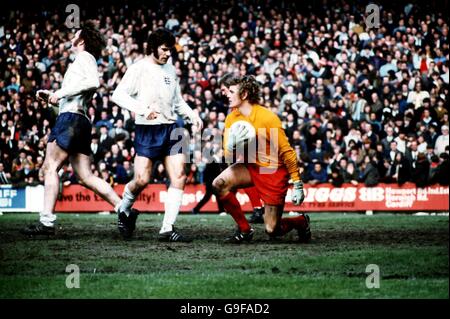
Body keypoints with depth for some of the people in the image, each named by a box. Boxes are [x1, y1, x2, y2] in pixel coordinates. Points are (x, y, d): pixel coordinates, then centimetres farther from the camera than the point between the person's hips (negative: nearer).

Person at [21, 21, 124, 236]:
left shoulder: (85, 57, 1)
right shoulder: (81, 61, 29)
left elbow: (93, 82, -20)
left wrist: (60, 93, -16)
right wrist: (51, 97, 18)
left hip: (71, 118, -10)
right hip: (81, 121, 10)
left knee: (50, 168, -10)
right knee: (86, 177, 4)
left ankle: (46, 222, -15)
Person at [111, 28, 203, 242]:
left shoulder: (170, 69, 14)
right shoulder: (139, 68, -5)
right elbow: (118, 95, -12)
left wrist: (192, 115, 8)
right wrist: (143, 109, -23)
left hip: (171, 129, 6)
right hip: (147, 130, -6)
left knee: (179, 176, -6)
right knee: (142, 180, -11)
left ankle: (167, 228, -4)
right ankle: (123, 209, 20)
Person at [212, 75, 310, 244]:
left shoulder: (268, 118, -20)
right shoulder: (231, 119, -3)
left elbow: (286, 151, -14)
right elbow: (228, 155, -3)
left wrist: (297, 184, -14)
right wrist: (233, 145, -28)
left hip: (273, 171, -5)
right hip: (250, 167, 5)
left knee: (272, 230, -6)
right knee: (219, 184, -23)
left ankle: (301, 222, 30)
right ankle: (244, 229, -7)